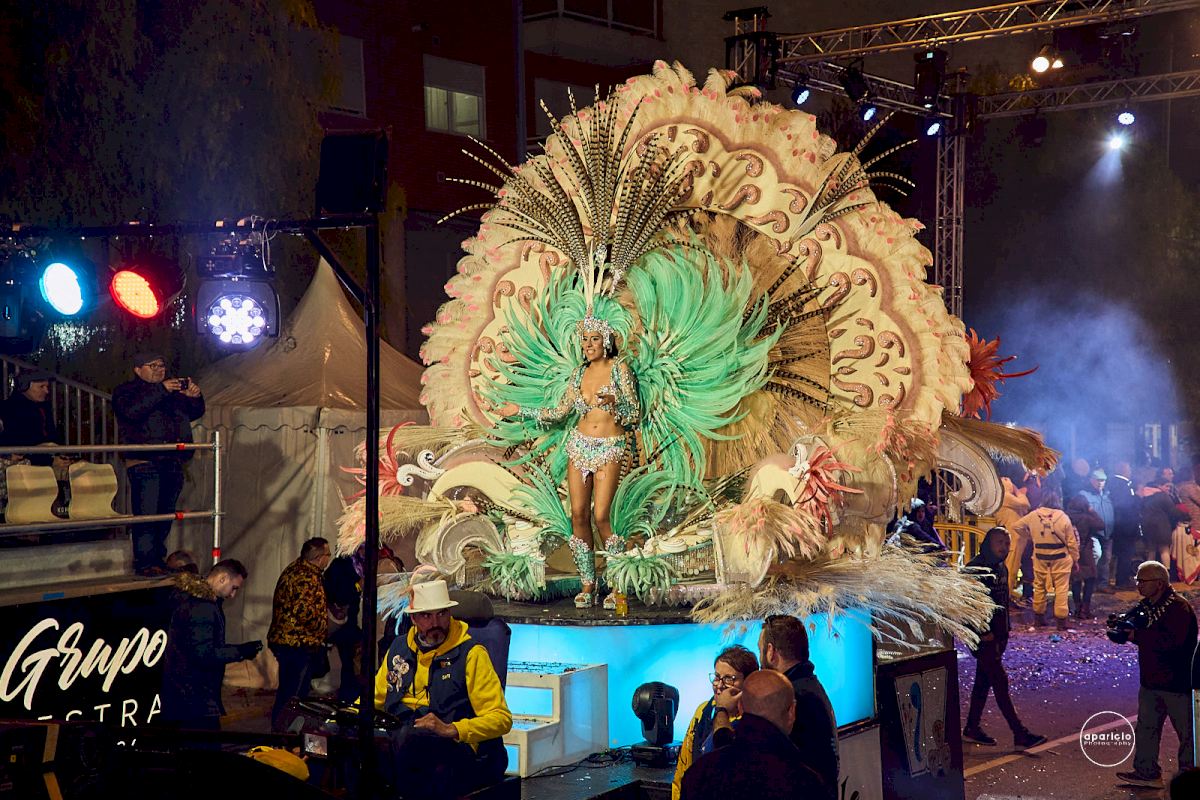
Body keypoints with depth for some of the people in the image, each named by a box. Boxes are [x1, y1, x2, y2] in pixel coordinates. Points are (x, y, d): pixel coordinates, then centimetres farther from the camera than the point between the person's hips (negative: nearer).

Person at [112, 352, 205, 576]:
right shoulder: (125, 391, 3)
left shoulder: (174, 392, 22)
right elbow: (132, 410, -18)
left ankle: (158, 558, 18)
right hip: (144, 463, -6)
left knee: (165, 515, 10)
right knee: (147, 514, -11)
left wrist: (193, 397, -4)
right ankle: (145, 562, -9)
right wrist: (161, 390, -22)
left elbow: (195, 413, 19)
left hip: (172, 463, 7)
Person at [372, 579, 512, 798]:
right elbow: (375, 698, 32)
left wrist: (452, 730, -18)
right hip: (397, 737, 4)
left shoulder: (471, 655, 3)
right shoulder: (399, 648, 20)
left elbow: (501, 718, -3)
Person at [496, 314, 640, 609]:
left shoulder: (619, 369, -1)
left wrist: (613, 402, -21)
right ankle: (587, 585, 6)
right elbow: (560, 412, 20)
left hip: (610, 449, -4)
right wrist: (521, 410, 20)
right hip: (580, 446, 5)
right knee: (578, 515, -2)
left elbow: (635, 414, -3)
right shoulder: (580, 373, 11)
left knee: (600, 516, -13)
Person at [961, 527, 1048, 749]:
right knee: (1000, 681, -8)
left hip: (997, 636, 9)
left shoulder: (1001, 569, 12)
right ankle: (1020, 734, -8)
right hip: (984, 636, -9)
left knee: (984, 681, 14)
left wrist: (1005, 630, 15)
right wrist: (983, 632, -20)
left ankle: (972, 729, 23)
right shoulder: (976, 569, -16)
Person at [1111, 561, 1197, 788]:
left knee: (1186, 731, 4)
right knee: (1146, 727, 13)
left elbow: (1172, 640, -32)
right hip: (1151, 681, 9)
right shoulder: (1146, 606, 9)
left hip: (1177, 683, -9)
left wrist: (1136, 635, -26)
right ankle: (1147, 772, 21)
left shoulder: (1178, 607, -19)